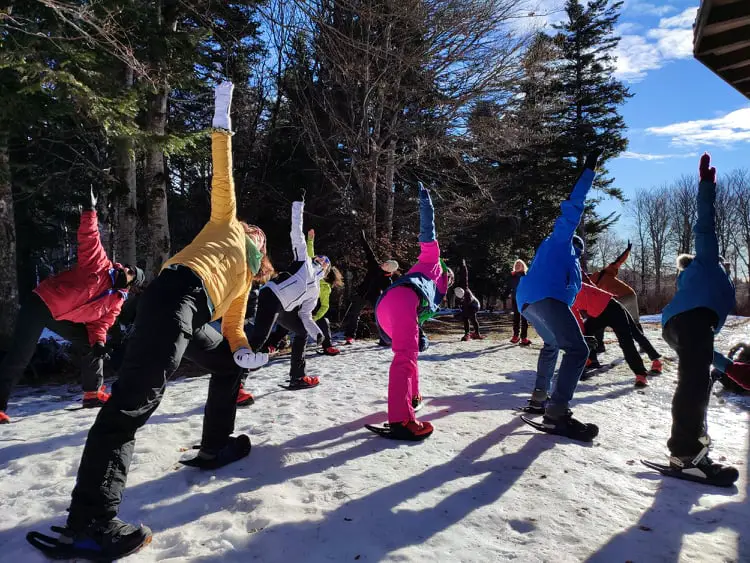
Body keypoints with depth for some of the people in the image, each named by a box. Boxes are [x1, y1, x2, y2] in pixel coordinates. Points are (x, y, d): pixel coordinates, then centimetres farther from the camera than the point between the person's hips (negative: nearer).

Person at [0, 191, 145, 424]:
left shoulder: (116, 302, 2)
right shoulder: (99, 263, -10)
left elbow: (100, 323, 0)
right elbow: (89, 238, -18)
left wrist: (99, 342, -18)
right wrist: (91, 211, -29)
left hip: (65, 319, 6)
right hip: (42, 303, -6)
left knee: (92, 346, 2)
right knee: (20, 355, -9)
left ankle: (93, 393, 14)